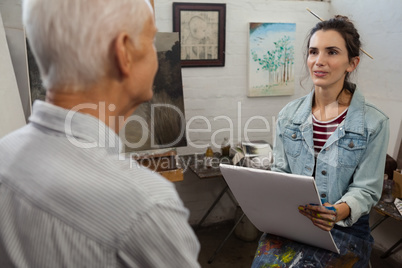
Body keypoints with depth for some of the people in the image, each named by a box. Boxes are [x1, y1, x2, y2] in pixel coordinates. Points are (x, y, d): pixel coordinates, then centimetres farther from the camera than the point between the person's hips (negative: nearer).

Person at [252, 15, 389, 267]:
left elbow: (366, 189, -5)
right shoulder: (289, 115, 5)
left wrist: (338, 211, -25)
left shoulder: (374, 123, -5)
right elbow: (280, 171, 9)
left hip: (345, 228, -2)